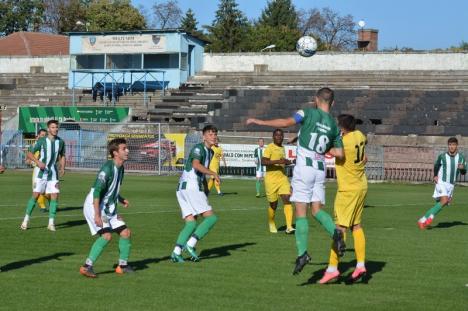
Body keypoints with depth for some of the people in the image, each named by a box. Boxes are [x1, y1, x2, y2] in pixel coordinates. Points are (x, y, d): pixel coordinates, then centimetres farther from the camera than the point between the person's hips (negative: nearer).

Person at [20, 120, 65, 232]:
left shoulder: (60, 142, 5)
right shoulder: (41, 141, -6)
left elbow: (62, 156, 18)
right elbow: (29, 154, -4)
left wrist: (62, 168, 2)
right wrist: (37, 162, -21)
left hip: (53, 172, 3)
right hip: (41, 171, -3)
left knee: (55, 196, -6)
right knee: (36, 195, -7)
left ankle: (51, 222, 0)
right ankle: (26, 220, 4)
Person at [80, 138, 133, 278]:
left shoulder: (120, 168, 8)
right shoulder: (108, 168, -20)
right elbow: (97, 191, -26)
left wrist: (121, 200, 5)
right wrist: (97, 215, -30)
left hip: (109, 208, 9)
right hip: (95, 207, -9)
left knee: (125, 232, 7)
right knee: (106, 235, -23)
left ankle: (123, 265, 20)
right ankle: (87, 266, -18)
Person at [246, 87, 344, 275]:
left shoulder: (309, 113, -4)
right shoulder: (334, 125, 9)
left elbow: (286, 122, -16)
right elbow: (339, 153, 6)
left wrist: (258, 122, -12)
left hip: (304, 167, -5)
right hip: (320, 169, 5)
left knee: (301, 212, -3)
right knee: (317, 210, 11)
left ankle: (302, 253, -9)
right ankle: (335, 231, -17)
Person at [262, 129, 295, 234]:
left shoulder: (282, 148, 13)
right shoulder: (270, 148, -10)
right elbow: (263, 162, -23)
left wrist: (287, 162, 13)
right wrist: (278, 161, -30)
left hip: (283, 178, 5)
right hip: (271, 179, -5)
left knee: (287, 199, -13)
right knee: (273, 204, 6)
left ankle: (289, 227, -18)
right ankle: (271, 224, 33)